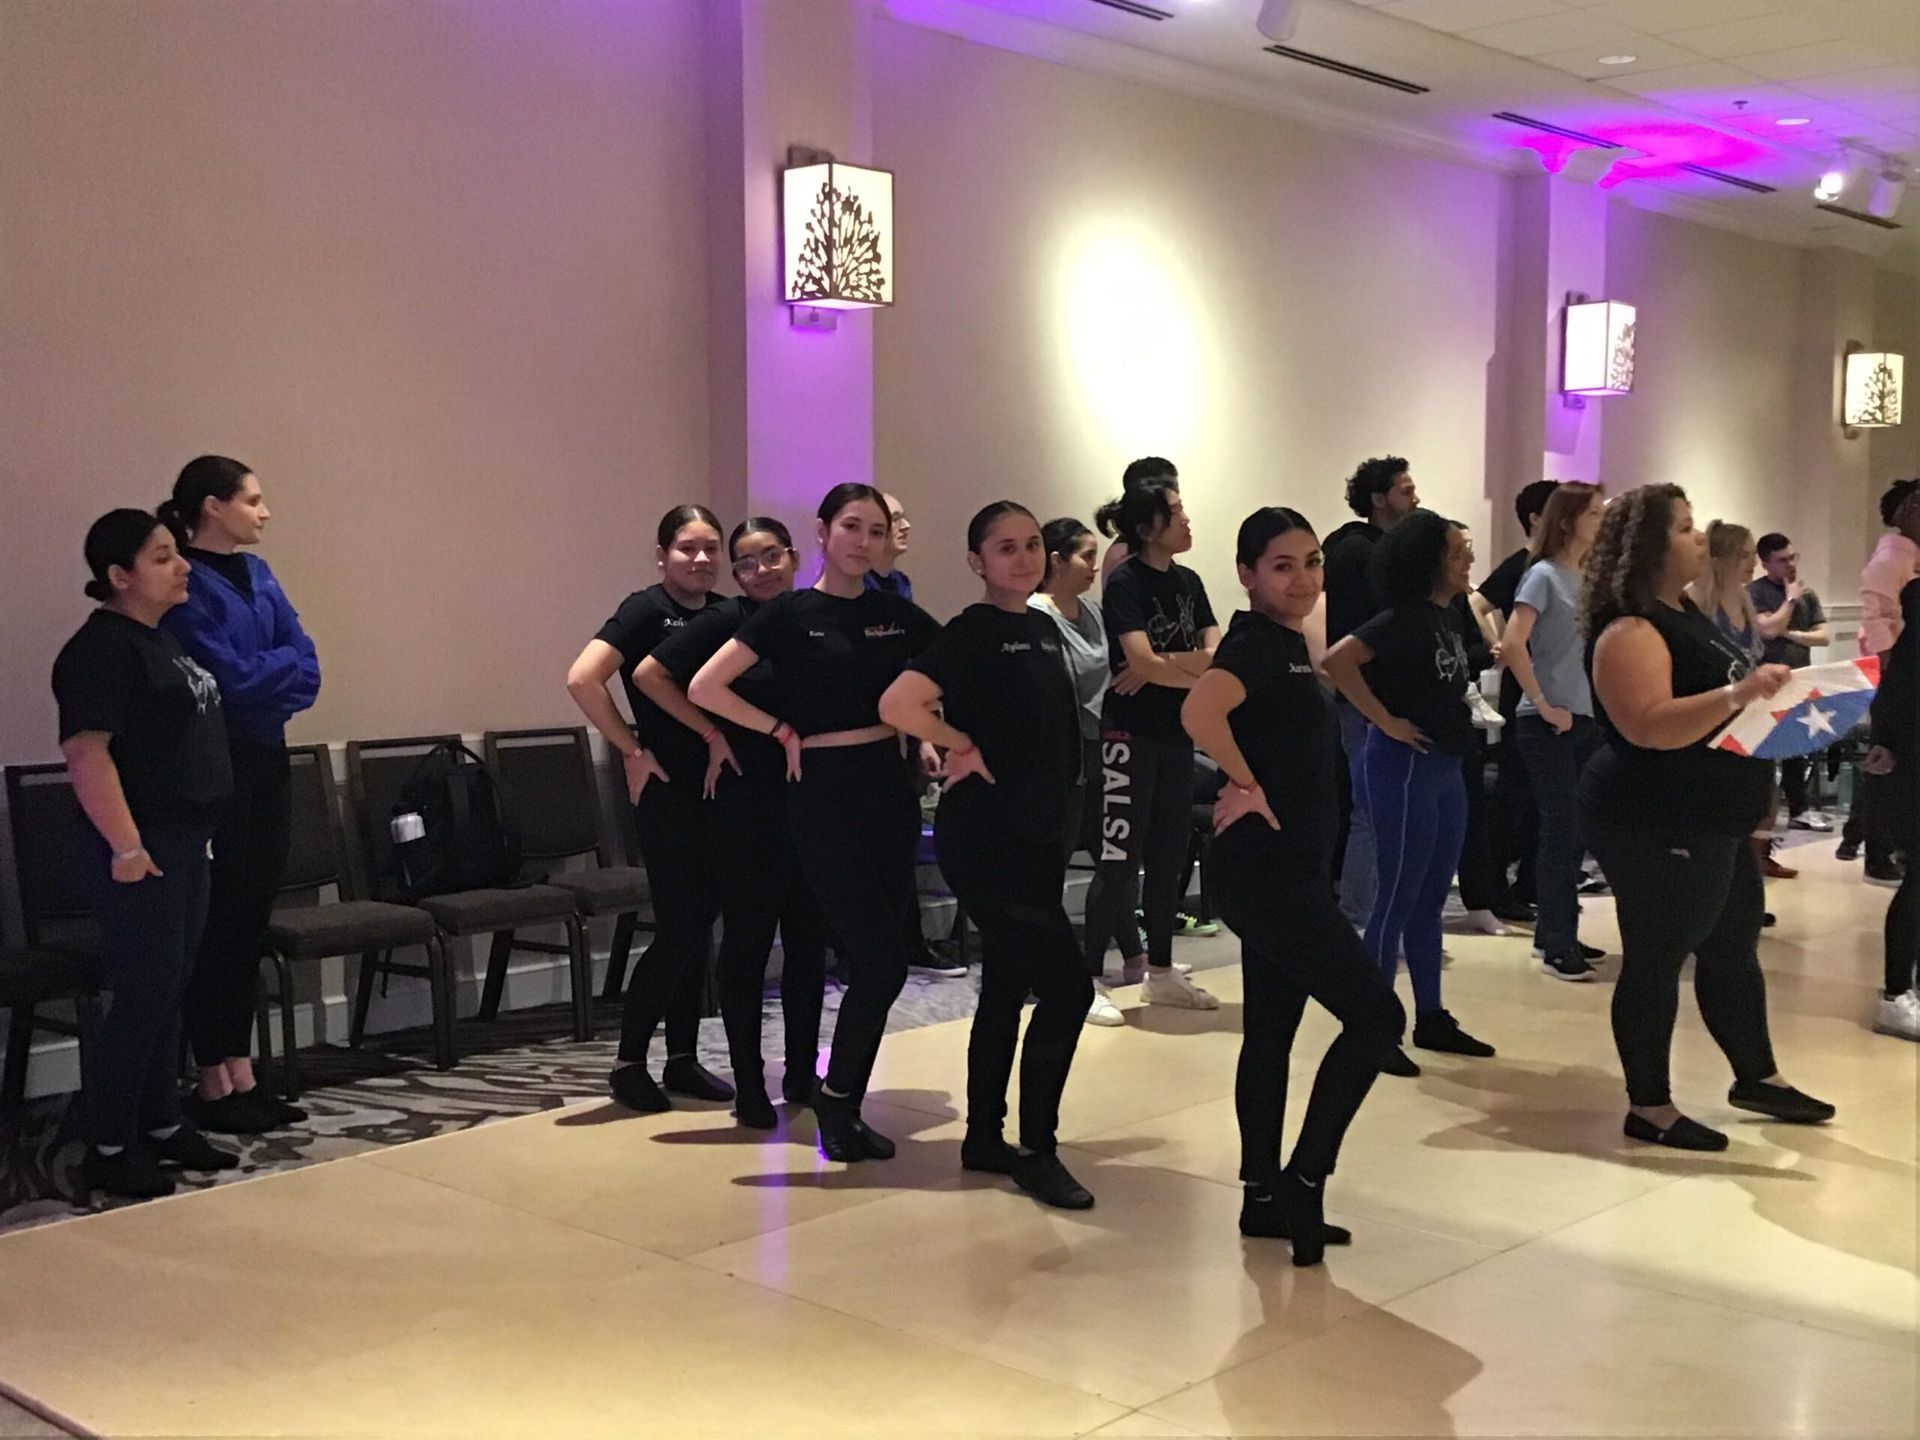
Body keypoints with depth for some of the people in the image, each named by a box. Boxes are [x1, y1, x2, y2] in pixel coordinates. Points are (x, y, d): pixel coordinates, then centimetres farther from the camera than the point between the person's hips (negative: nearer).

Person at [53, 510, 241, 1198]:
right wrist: (125, 845, -25)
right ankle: (107, 1148, 5)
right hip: (139, 852, -9)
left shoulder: (161, 639, 14)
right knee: (142, 996, -5)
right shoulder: (101, 647, -15)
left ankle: (162, 1125, 25)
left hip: (185, 844, 9)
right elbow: (87, 753, -22)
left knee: (169, 992, 15)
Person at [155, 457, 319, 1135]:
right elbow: (229, 677, -18)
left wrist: (260, 674, -11)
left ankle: (241, 1073, 16)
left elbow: (307, 670, 6)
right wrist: (282, 664, -2)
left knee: (253, 918, 9)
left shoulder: (257, 574, 13)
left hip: (267, 760, 8)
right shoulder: (186, 585, -11)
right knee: (218, 920, -1)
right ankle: (213, 1083, 8)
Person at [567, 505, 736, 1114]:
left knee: (699, 923, 10)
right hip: (667, 788, -6)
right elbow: (582, 679, -21)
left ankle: (683, 1059, 20)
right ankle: (629, 1063, 8)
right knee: (678, 927, -6)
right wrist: (632, 750, -15)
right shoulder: (647, 609, -9)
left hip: (717, 785, 6)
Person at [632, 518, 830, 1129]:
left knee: (808, 942, 10)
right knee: (747, 941, 4)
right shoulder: (726, 620, -6)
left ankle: (802, 1076, 23)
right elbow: (648, 673, -11)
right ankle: (748, 1085, 13)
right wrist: (713, 735, -8)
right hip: (747, 808, -4)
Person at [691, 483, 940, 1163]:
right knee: (880, 960, -8)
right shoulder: (788, 613, -4)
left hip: (889, 788, 5)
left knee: (879, 960, 7)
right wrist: (785, 732, -7)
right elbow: (704, 688, -10)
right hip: (823, 794, -5)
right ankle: (833, 1094, 11)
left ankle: (845, 1108, 20)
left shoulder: (897, 614, 7)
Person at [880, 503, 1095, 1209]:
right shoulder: (972, 632, -13)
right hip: (984, 836, -8)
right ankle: (1037, 1152, 3)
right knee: (1067, 985, -9)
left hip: (1037, 833, 8)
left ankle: (984, 1139, 25)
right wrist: (967, 747, -16)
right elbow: (898, 705, -27)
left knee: (1006, 990, 14)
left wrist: (1057, 808, 13)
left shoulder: (1044, 629, 11)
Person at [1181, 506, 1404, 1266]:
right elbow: (1200, 711, -37)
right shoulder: (1255, 644, -17)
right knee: (1376, 1013, -8)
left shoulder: (1289, 643, 12)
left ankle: (1265, 1197, 22)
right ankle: (1302, 1179, 1)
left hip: (1287, 866, 10)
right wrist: (1248, 786, -24)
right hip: (1265, 868, -10)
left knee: (1271, 1032, 13)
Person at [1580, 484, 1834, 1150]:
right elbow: (1650, 727, -32)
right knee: (1656, 961, 0)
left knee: (1734, 949, 20)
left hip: (1711, 821, 10)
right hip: (1655, 827, -10)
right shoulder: (1630, 630, -20)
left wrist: (1766, 692, 14)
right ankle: (1649, 1108, 11)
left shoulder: (1686, 612, 12)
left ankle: (1757, 1077, 36)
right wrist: (1737, 694, -37)